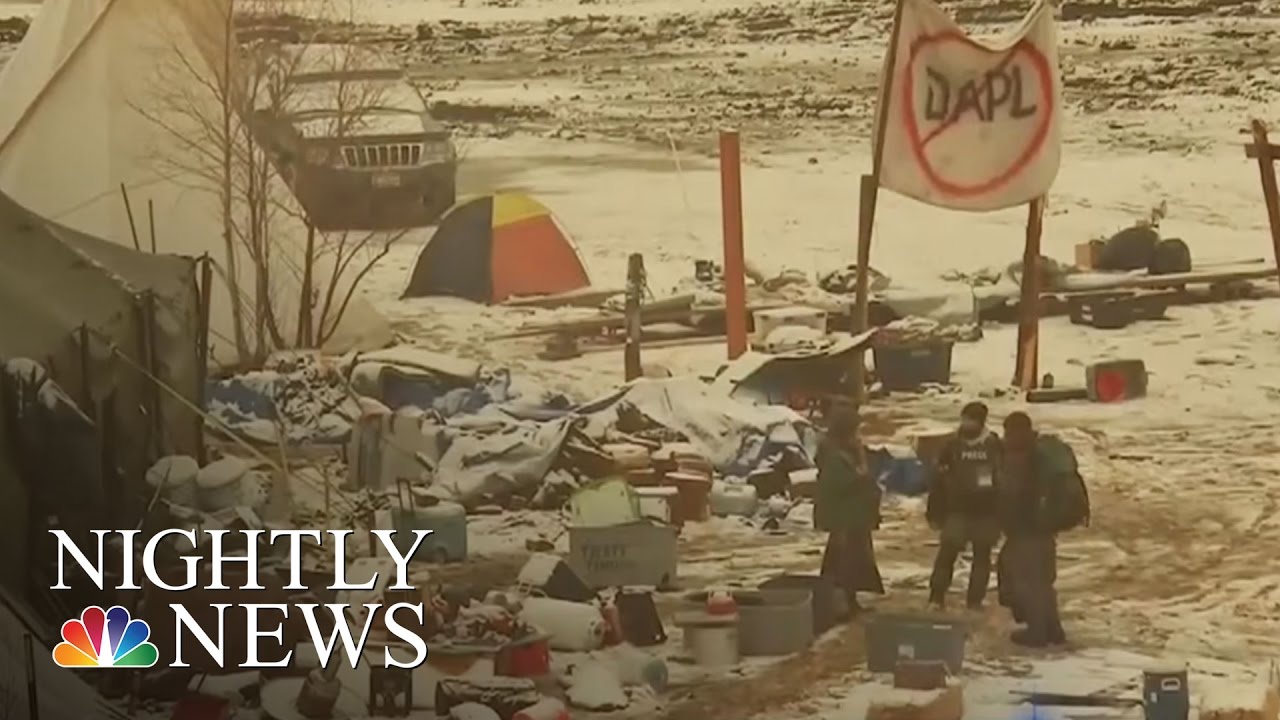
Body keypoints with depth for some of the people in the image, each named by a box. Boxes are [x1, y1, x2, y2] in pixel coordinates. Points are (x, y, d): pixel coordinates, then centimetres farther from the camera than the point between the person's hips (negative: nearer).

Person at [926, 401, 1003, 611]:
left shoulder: (994, 447, 1)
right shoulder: (953, 446, 1)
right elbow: (939, 481, 3)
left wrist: (1003, 513, 3)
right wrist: (935, 512, 0)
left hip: (986, 511, 1)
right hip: (957, 509, 0)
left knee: (982, 555, 5)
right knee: (948, 550, -9)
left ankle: (975, 599, 13)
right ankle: (937, 596, -3)